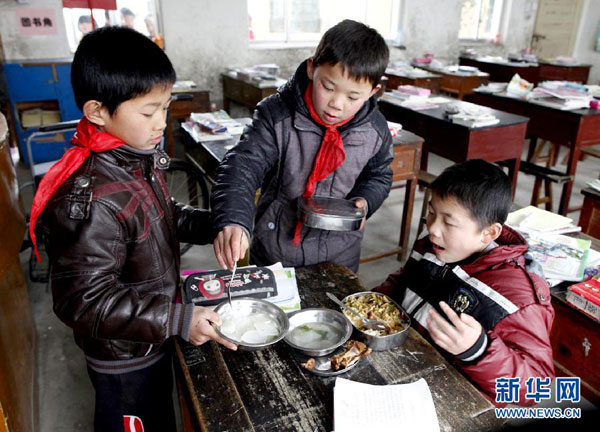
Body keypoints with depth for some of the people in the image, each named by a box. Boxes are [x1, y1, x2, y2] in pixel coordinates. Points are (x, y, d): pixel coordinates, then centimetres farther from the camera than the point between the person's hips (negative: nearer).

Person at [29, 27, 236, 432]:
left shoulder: (141, 159, -6)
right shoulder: (89, 200, -34)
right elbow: (83, 300, -31)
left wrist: (211, 224, -6)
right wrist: (178, 319, -32)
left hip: (155, 336, 8)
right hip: (122, 356, -7)